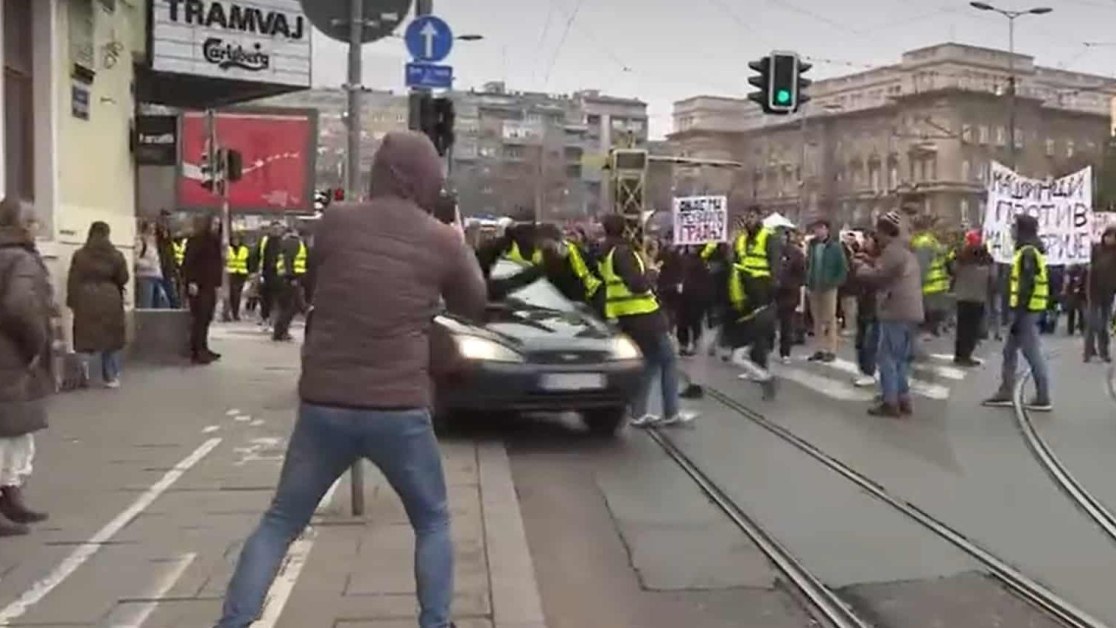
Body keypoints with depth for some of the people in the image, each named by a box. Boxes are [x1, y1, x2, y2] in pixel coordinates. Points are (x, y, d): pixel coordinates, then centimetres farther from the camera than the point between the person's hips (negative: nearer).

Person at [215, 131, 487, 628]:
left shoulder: (334, 222, 0)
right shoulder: (443, 240, -2)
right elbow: (474, 307, 14)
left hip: (324, 405, 1)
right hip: (398, 410, -1)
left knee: (279, 524, 16)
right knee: (433, 523, 20)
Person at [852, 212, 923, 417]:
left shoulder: (892, 250, -13)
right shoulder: (904, 250, 20)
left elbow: (878, 278, -14)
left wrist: (861, 267, 2)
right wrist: (871, 263, 17)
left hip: (896, 312, -10)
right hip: (909, 312, 10)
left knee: (887, 357, -5)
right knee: (901, 358, 15)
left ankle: (890, 402, -5)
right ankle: (903, 399, 17)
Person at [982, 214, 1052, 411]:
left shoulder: (1028, 252, -17)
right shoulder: (1028, 250, 15)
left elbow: (1027, 286, -22)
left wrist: (1019, 314, -22)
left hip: (1026, 310, -10)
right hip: (1026, 309, 10)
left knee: (1032, 354, -5)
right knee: (1009, 351, 14)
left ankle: (1043, 399, 1)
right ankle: (1005, 393, 20)